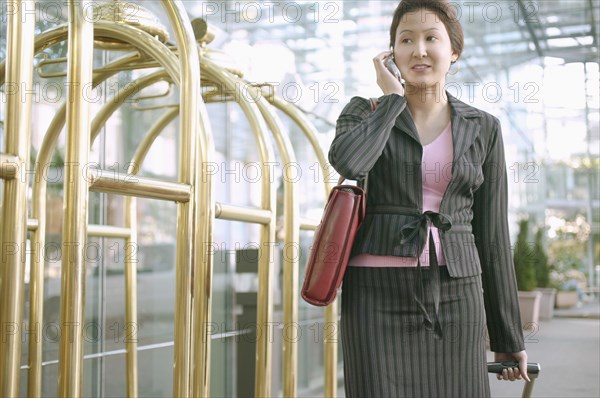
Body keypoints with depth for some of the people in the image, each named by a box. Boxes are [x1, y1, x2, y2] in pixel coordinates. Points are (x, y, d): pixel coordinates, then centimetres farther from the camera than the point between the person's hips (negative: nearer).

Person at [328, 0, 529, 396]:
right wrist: (393, 97, -5)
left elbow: (491, 235, 9)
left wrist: (509, 336, 10)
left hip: (452, 296, 2)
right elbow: (347, 162, -20)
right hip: (379, 294, -2)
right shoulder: (365, 113, 5)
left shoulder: (483, 128, 9)